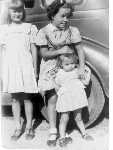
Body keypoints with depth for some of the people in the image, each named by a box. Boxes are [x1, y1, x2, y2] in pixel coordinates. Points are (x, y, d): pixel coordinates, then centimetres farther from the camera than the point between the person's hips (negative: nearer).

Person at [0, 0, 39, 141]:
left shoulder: (30, 28, 3)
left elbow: (33, 49, 5)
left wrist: (35, 69, 3)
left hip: (25, 67, -2)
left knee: (27, 97, 4)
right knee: (15, 98, 8)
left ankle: (29, 126, 17)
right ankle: (18, 127, 19)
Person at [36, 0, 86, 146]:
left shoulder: (72, 30, -5)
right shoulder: (44, 32, -9)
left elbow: (79, 49, -6)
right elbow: (44, 54, -9)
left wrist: (81, 67, -18)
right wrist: (60, 51, -21)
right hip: (50, 70, -1)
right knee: (52, 99, -1)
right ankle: (53, 131, 11)